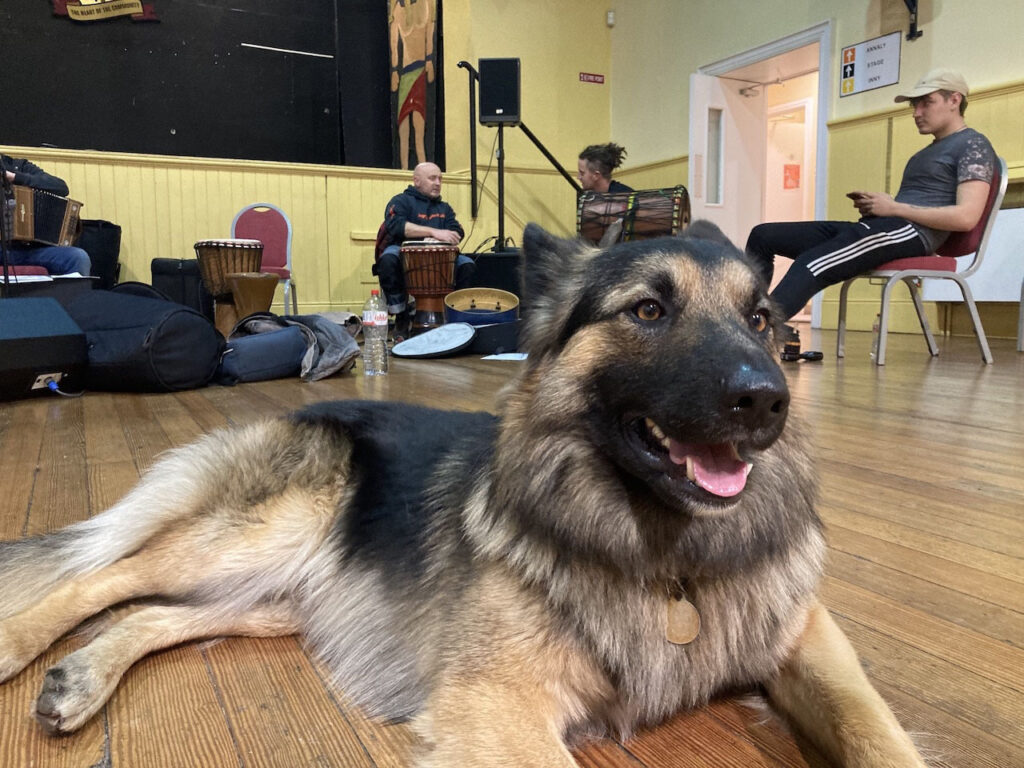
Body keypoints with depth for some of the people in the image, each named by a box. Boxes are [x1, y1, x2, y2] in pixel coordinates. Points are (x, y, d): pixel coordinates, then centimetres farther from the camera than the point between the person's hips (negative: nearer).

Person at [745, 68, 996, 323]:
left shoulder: (973, 144, 2)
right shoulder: (930, 151, 31)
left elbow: (966, 217, -12)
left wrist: (894, 208, -10)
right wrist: (874, 204, 9)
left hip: (909, 231, -10)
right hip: (874, 226, 10)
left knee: (809, 266, -34)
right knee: (763, 235, -2)